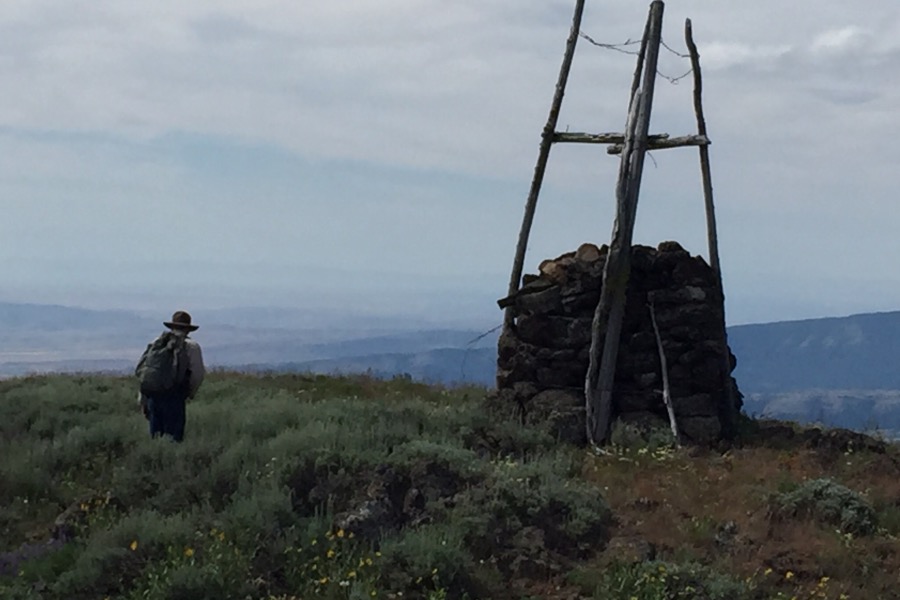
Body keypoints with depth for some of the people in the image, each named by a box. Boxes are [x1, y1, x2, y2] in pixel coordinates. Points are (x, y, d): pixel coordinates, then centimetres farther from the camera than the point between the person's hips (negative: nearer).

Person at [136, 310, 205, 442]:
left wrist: (142, 399, 15)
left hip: (153, 395, 4)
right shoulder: (191, 346, 4)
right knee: (174, 437, -3)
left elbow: (140, 369, 11)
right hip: (174, 397, -4)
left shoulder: (156, 343, 16)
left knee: (155, 436, 12)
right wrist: (191, 393, 14)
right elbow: (198, 374, -4)